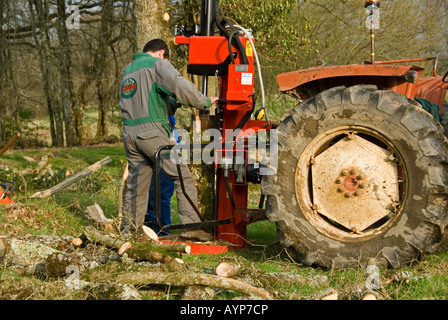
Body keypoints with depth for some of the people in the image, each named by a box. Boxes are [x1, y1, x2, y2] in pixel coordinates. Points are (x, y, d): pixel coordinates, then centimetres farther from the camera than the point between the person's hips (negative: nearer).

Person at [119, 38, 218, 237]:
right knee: (183, 178, -3)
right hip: (151, 132, -7)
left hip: (129, 133, 7)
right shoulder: (157, 64, -1)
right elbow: (180, 86, -17)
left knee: (136, 186, 13)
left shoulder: (128, 70, 22)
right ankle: (191, 227, -9)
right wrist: (205, 102, -7)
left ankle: (127, 233, 14)